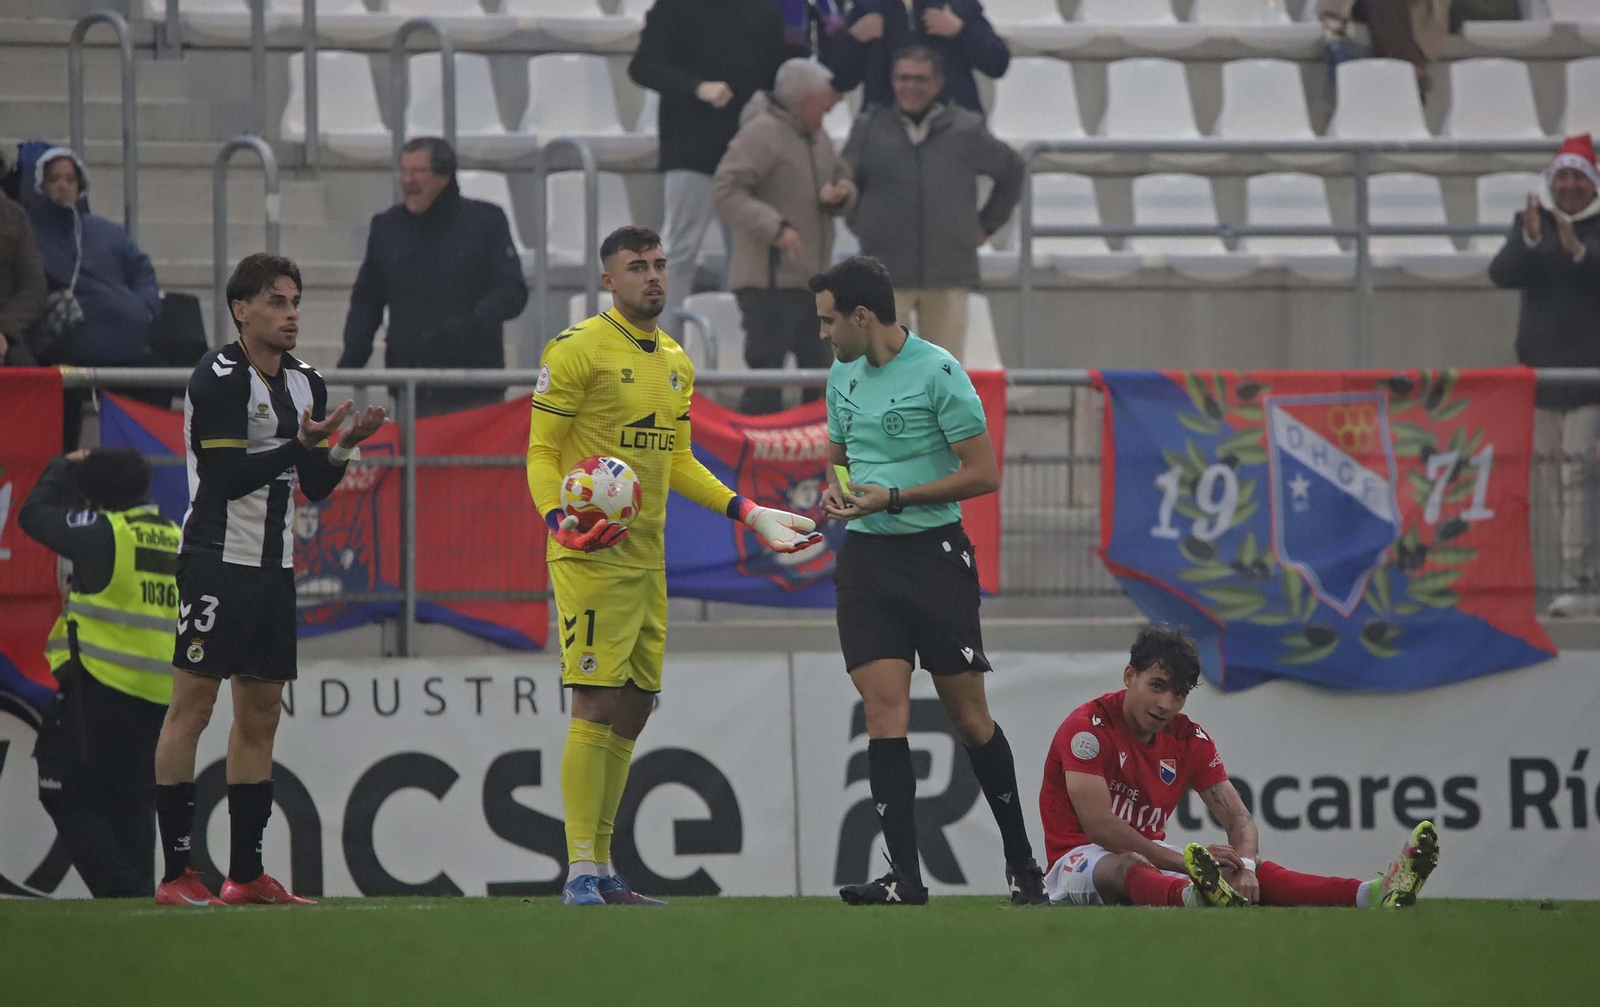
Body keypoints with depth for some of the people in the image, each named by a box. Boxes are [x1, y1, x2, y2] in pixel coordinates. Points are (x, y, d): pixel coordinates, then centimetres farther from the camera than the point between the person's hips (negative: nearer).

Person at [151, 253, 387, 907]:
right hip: (217, 560, -8)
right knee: (192, 707, -7)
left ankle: (246, 873, 13)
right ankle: (175, 874, -8)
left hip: (273, 569, 8)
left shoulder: (305, 383, 13)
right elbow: (230, 478, -18)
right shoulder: (221, 377, -11)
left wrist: (345, 445, -3)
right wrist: (302, 444, -24)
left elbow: (315, 487, 14)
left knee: (261, 715, 9)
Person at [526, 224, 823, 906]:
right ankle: (580, 872, -13)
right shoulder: (577, 350, -6)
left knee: (632, 710, 8)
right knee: (596, 703, -13)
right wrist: (558, 519, -24)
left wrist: (748, 513, 19)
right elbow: (541, 452, -7)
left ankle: (602, 869, 15)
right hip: (592, 557, -8)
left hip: (647, 556, 8)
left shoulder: (675, 362, 17)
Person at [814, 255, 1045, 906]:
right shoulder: (843, 375, 11)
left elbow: (983, 473, -11)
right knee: (884, 710, -7)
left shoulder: (938, 373, -10)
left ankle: (1021, 861, 15)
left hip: (934, 553, -5)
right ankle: (904, 877, -9)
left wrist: (891, 498, -15)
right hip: (866, 558, 5)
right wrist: (834, 489, 2)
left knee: (968, 717, 0)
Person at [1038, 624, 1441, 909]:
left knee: (1252, 866, -14)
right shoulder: (1089, 727, -16)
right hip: (1078, 860, -7)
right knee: (1129, 867, -42)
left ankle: (1375, 895, -35)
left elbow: (1238, 818, 0)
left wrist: (1243, 866, -25)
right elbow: (1097, 826, -25)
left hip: (1149, 857, 7)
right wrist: (1182, 862, -31)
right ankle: (1196, 898, -77)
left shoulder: (1189, 739, 5)